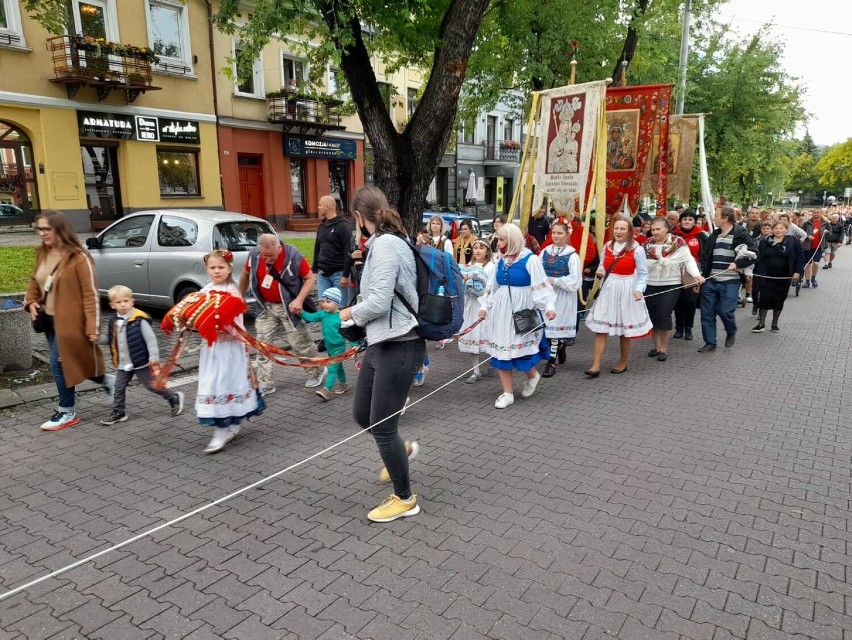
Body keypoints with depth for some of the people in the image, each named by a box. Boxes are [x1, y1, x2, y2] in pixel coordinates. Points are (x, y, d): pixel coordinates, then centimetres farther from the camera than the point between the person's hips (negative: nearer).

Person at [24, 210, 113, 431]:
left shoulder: (79, 258, -17)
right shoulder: (42, 254, 6)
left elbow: (90, 294, -17)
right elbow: (35, 280, 21)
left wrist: (93, 327, -19)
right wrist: (31, 301, 1)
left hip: (70, 321, -8)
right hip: (50, 319, 8)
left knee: (59, 364, -3)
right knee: (70, 363, 15)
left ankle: (67, 413, 13)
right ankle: (108, 382, 35)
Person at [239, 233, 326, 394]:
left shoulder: (293, 256, -21)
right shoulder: (254, 254, -8)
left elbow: (310, 278, -11)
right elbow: (246, 275, 10)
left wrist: (299, 299, -21)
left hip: (288, 307, -4)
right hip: (266, 307, 4)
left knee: (299, 343, 3)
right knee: (262, 344, 4)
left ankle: (318, 371, 27)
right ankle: (265, 385, 12)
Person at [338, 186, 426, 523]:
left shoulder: (385, 244, -18)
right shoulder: (387, 241, 12)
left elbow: (379, 301, -23)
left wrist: (351, 313, -6)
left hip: (400, 346, -9)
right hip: (381, 343, 9)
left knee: (382, 426, 1)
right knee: (362, 414, 19)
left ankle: (405, 499, 19)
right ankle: (401, 449, 46)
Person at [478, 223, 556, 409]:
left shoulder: (530, 259, -10)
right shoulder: (501, 261, 8)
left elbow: (541, 286, -15)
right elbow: (493, 286, 16)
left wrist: (549, 306, -27)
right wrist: (485, 306, 11)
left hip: (522, 310, -6)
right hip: (501, 310, 6)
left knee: (521, 347, -3)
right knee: (501, 349, 3)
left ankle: (532, 375, 31)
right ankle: (507, 393, 12)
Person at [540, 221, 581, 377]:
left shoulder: (572, 255, -9)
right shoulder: (545, 252, 6)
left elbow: (575, 280, -14)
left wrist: (555, 281, -19)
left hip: (562, 296, -5)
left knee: (555, 325, -3)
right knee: (546, 325, 10)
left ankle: (551, 362, 4)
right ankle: (560, 346, 38)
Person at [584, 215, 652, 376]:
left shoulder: (637, 249, -8)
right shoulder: (607, 246, 5)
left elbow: (643, 273, -4)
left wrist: (639, 289, -17)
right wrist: (600, 272, -8)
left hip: (627, 290, -4)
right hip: (608, 290, 4)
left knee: (624, 330, 9)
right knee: (600, 327, -2)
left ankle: (623, 363, 26)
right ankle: (596, 365, -1)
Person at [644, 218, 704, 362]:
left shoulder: (678, 243, -4)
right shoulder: (647, 244, 6)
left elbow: (688, 260, -6)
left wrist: (696, 274, -22)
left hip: (671, 286, -3)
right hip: (649, 286, 4)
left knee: (664, 315, -8)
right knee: (650, 316, 5)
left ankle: (664, 348, 8)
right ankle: (656, 345, 25)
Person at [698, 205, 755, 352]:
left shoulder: (741, 235, -6)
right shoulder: (714, 235, 13)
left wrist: (737, 263, -20)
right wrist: (702, 275, 8)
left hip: (730, 282, -6)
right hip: (710, 281, 6)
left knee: (725, 311, -9)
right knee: (707, 313, 4)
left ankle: (731, 332, 23)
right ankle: (710, 343, 16)